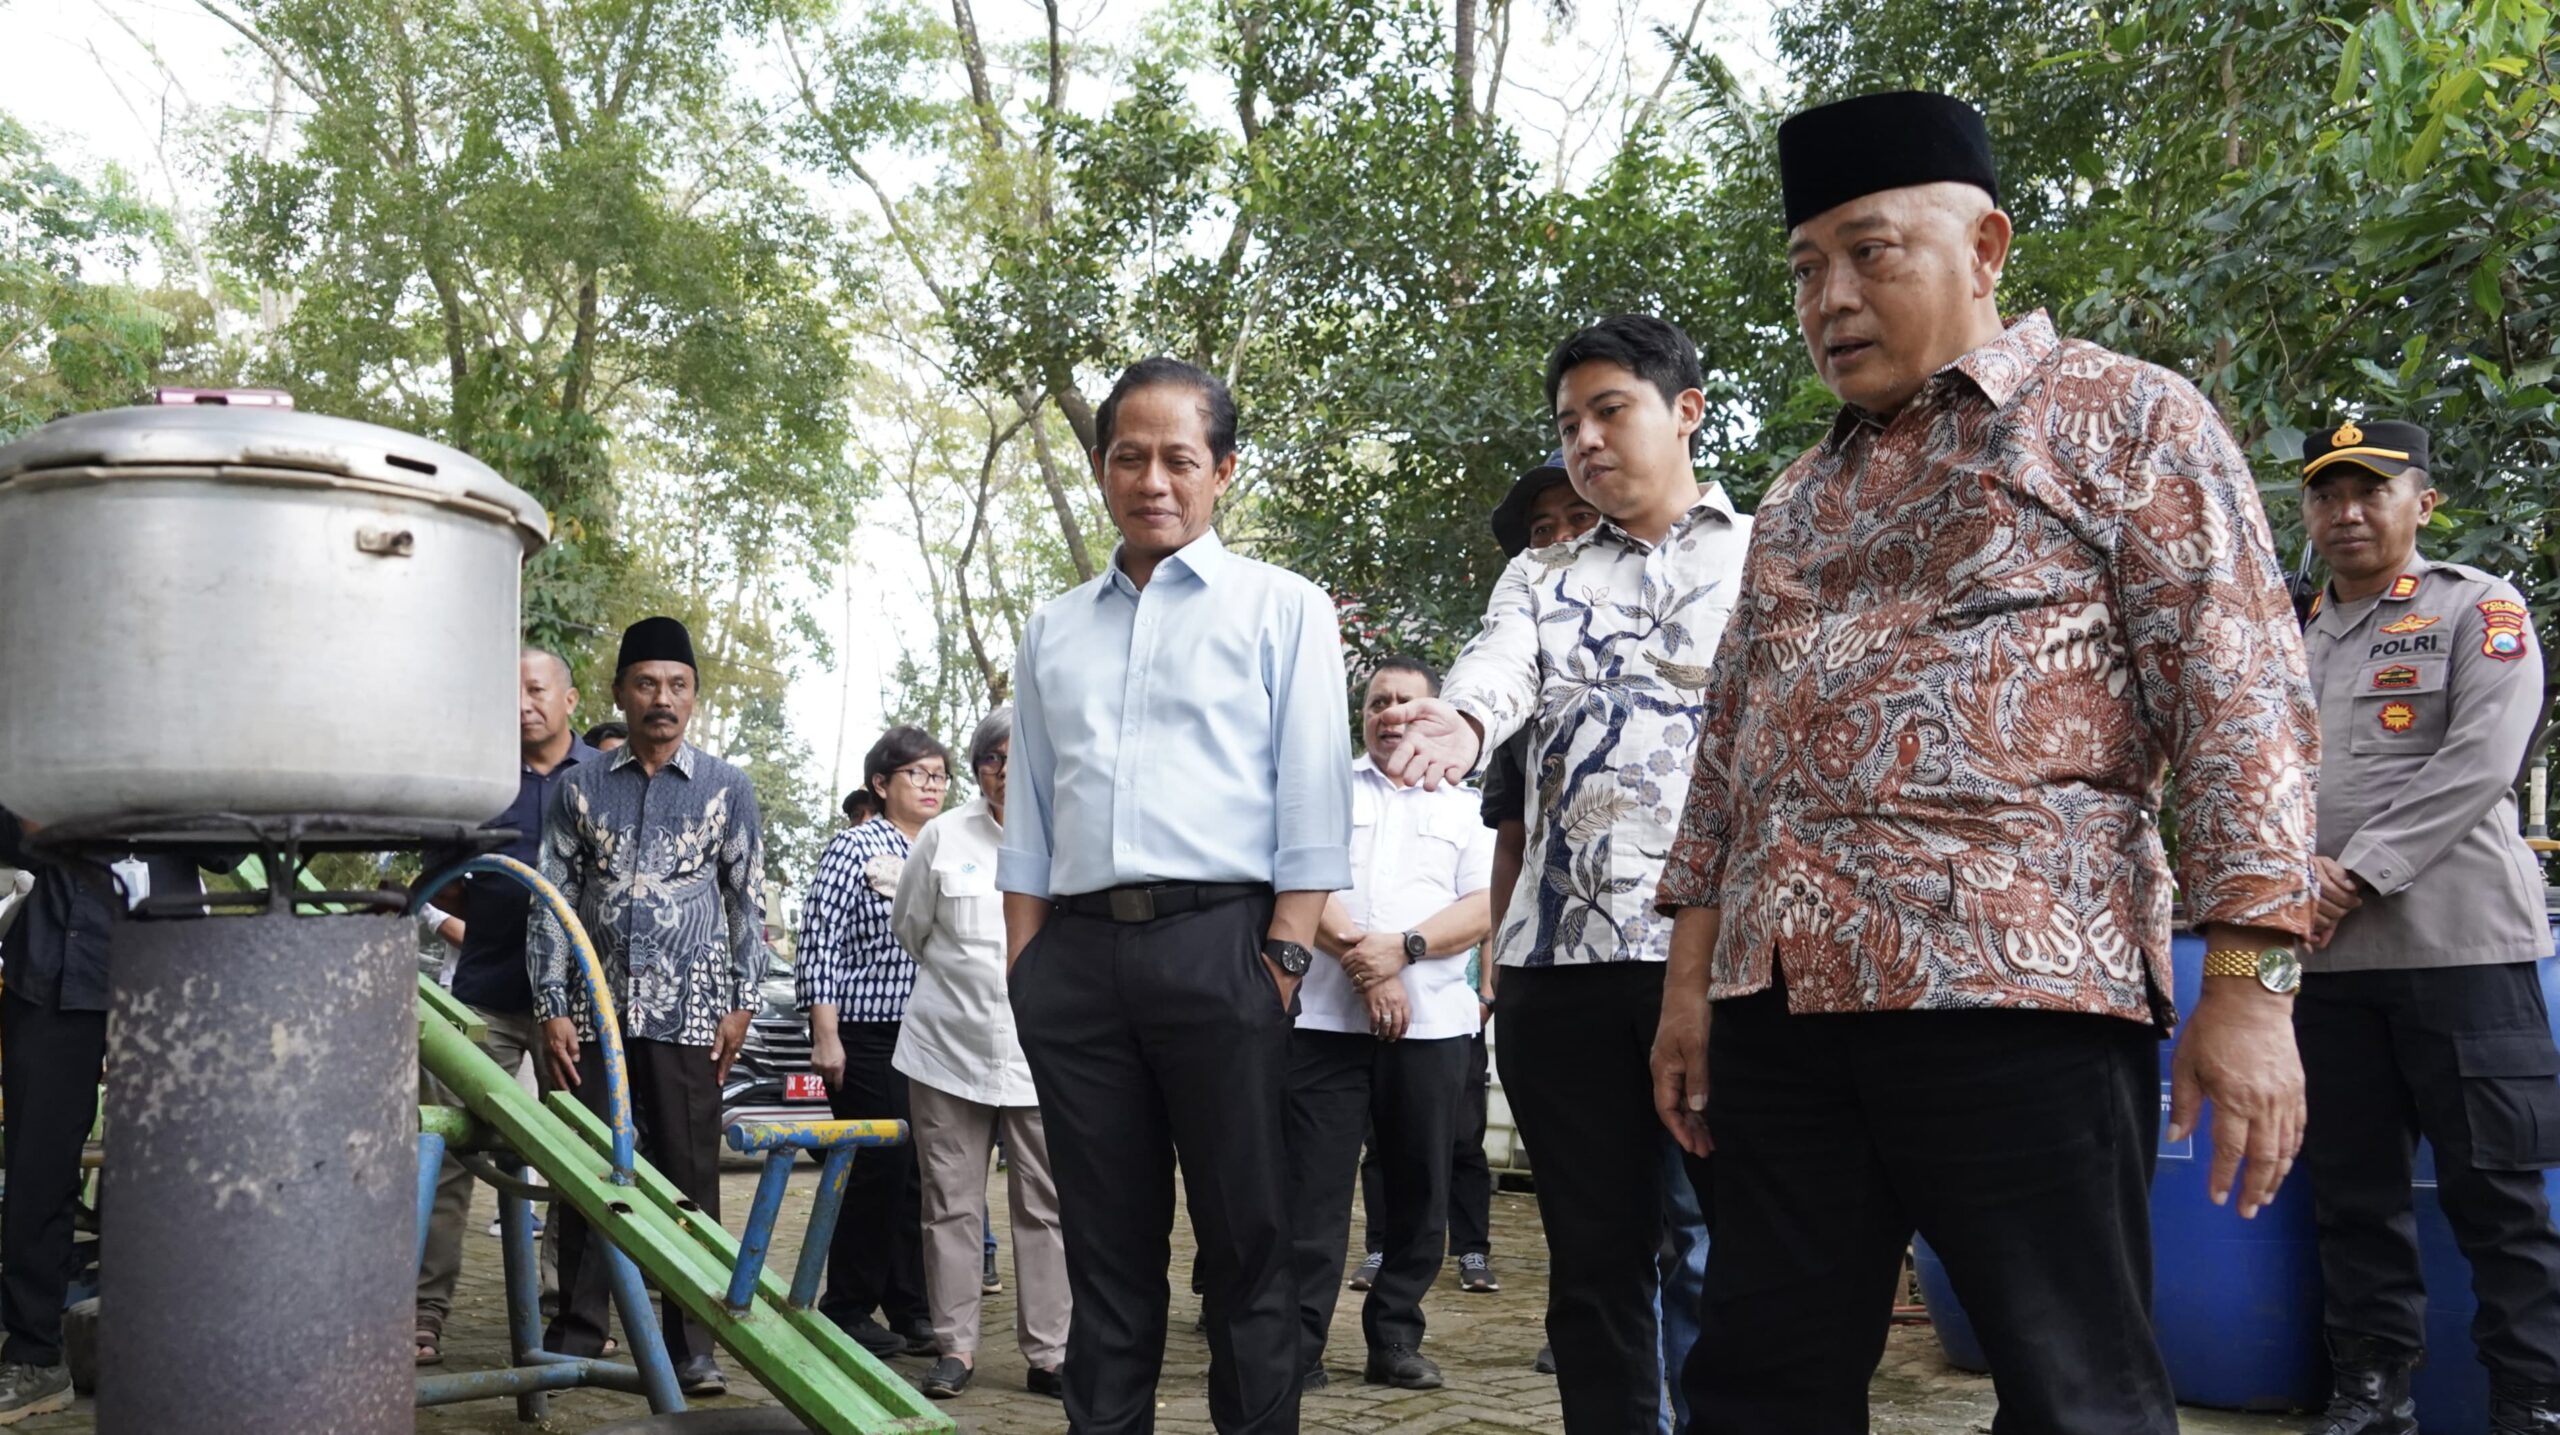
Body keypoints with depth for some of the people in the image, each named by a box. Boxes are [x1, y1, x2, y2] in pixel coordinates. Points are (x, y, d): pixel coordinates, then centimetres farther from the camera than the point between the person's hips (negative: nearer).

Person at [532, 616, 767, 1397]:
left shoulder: (727, 788, 5)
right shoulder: (580, 786, 7)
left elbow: (749, 902, 6)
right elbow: (552, 901, 6)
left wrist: (741, 1006, 0)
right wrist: (552, 1009, 0)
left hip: (688, 1013, -1)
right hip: (595, 1009, 1)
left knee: (689, 1179, 1)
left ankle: (691, 1347, 8)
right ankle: (577, 1334, 16)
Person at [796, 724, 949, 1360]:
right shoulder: (853, 847, -4)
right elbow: (820, 947, -8)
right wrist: (826, 1037, -13)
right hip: (869, 1039, -6)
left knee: (922, 1174, 7)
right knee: (879, 1171, -3)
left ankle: (911, 1307, 16)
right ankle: (847, 1308, 11)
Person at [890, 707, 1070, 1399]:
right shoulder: (944, 835, 2)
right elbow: (909, 930, 15)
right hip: (949, 1050, 1)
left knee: (1047, 1209, 1)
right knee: (951, 1205, 6)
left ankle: (1049, 1352, 9)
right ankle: (955, 1347, 16)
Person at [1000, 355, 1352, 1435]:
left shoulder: (1282, 608, 6)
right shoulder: (1054, 629, 19)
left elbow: (1312, 803, -1)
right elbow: (1028, 817, 18)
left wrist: (1282, 957, -10)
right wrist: (1024, 967, 8)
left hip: (1218, 943, -4)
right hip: (1076, 952, 4)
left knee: (1245, 1238, 1)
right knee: (1105, 1239, 9)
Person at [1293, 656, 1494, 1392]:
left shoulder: (1466, 807, 13)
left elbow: (1485, 909, 1)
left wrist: (1402, 949, -14)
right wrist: (1360, 960, -13)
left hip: (1430, 1023, 2)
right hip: (1327, 1018, -1)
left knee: (1418, 1188, 7)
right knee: (1314, 1185, -4)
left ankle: (1395, 1340, 17)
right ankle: (1298, 1346, 0)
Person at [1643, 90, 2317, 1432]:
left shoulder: (2125, 418, 4)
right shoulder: (1799, 497, 22)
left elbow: (2238, 691, -4)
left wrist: (2251, 979, -14)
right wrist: (1690, 977, 13)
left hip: (2018, 984, -5)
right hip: (1782, 996, 6)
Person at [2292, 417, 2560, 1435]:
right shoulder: (2292, 641, 18)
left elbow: (2479, 762, -9)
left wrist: (2361, 874, -14)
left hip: (2458, 944, -5)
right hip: (2325, 954, 5)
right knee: (2352, 1187, 9)